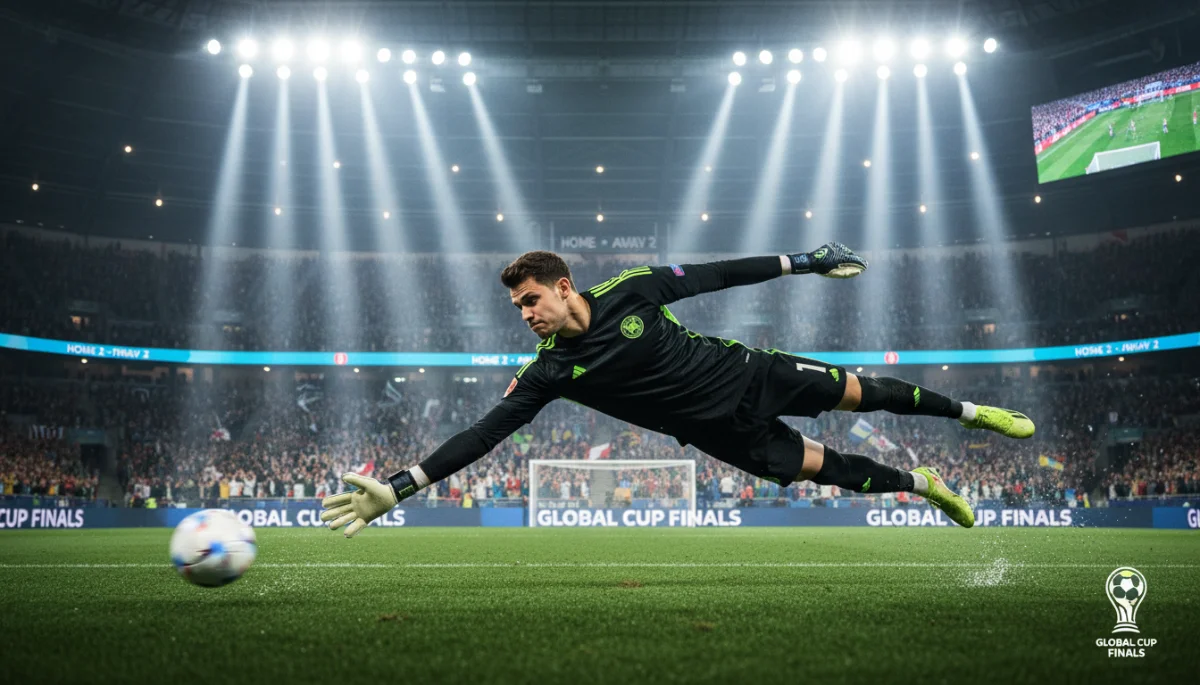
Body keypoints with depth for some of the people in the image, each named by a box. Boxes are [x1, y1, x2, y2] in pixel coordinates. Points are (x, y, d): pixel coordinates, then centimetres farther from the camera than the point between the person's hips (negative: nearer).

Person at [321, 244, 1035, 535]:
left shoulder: (629, 290, -19)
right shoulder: (552, 371, -17)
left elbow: (715, 274, -8)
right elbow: (486, 432, -21)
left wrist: (802, 261, -2)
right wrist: (397, 486, -29)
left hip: (749, 375, 0)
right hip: (724, 432, 1)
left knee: (859, 392, 7)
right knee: (825, 468, 6)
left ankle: (966, 410, 33)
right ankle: (924, 484, 32)